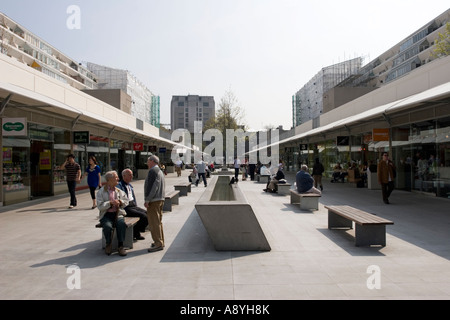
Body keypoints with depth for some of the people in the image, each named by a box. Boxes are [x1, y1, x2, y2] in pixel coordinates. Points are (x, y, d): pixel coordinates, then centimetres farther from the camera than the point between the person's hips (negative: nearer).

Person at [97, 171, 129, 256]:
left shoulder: (119, 190, 17)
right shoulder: (101, 191, 4)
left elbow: (126, 201, 13)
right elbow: (100, 206, -7)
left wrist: (120, 202, -8)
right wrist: (110, 203, -19)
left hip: (118, 213, 2)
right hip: (106, 215, -2)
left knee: (121, 224, -31)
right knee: (107, 226, -32)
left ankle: (121, 245, -19)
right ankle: (108, 245, -3)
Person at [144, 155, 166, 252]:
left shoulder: (152, 171, -12)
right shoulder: (160, 171, 18)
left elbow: (152, 186, -20)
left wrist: (147, 200, -18)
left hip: (154, 201, -10)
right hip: (161, 199, 10)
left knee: (154, 222, -6)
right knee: (158, 221, 16)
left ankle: (158, 244, -4)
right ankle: (160, 242, 23)